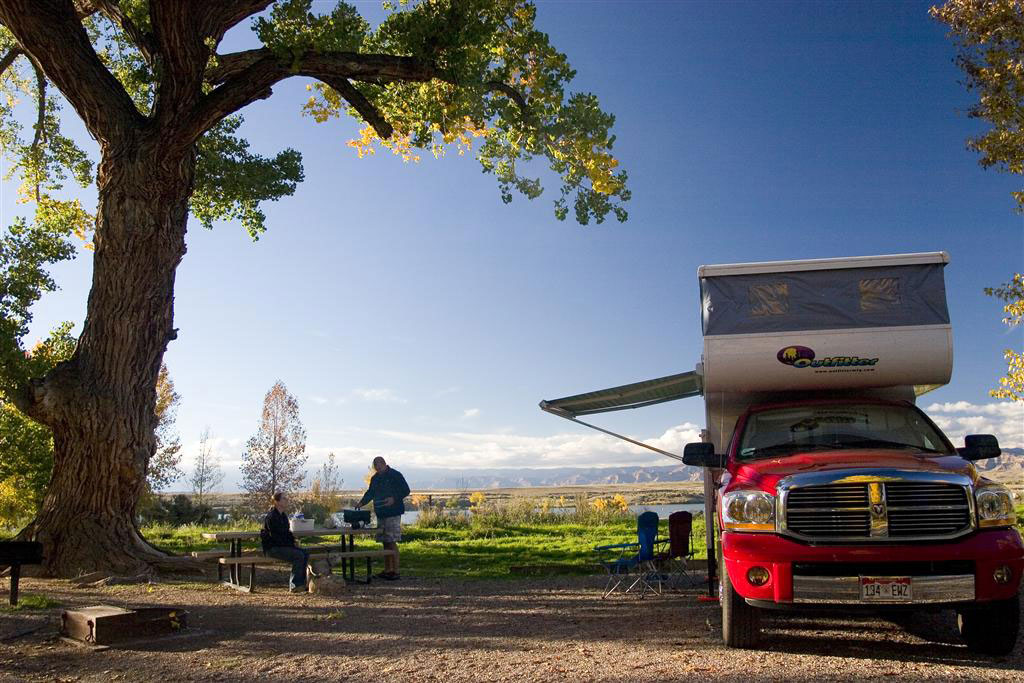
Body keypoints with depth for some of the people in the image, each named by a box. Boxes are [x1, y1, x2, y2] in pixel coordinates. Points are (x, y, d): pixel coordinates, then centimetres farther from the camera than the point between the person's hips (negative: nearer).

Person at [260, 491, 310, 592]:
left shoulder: (283, 515, 12)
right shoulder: (271, 516, -15)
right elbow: (275, 536, -18)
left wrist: (293, 540, 3)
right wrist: (291, 544, -15)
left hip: (282, 546, 9)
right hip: (271, 548, -9)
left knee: (305, 554, -9)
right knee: (298, 555, -24)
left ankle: (301, 583, -5)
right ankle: (294, 585, -17)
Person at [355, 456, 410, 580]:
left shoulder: (395, 475, -7)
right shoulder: (375, 478, 16)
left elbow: (406, 490, -9)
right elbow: (370, 493, 24)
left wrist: (394, 499, -22)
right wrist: (362, 503, 7)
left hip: (393, 514, -7)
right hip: (380, 514, 7)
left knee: (392, 542, -9)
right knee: (385, 542, 11)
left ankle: (395, 571, -5)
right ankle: (387, 570, 18)